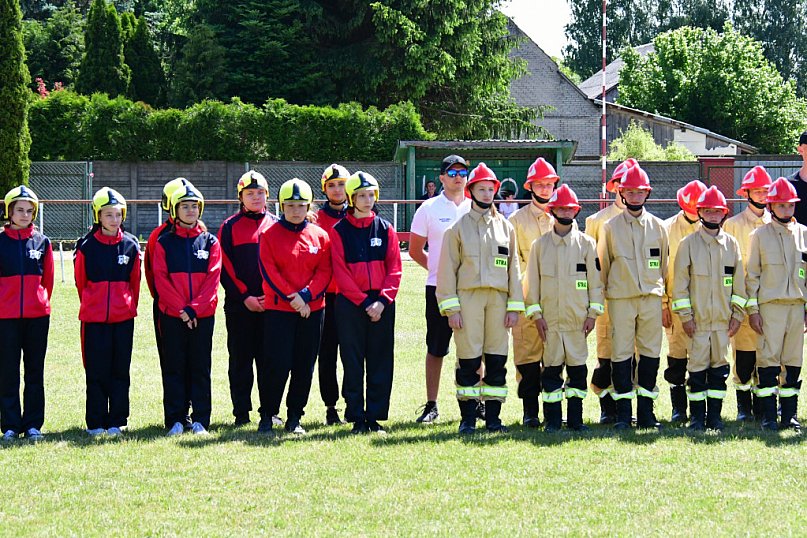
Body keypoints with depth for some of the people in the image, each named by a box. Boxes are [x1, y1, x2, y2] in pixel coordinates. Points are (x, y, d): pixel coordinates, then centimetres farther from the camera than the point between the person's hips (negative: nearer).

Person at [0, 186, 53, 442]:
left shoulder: (42, 242, 5)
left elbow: (48, 279, 11)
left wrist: (43, 303, 9)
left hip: (37, 315, 2)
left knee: (35, 371, 6)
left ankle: (33, 425, 12)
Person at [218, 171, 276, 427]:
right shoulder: (230, 227, 4)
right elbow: (225, 268, -2)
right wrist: (245, 297, -11)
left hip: (272, 304, 1)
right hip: (239, 305, -1)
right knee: (240, 359, 2)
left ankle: (269, 410, 10)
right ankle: (241, 412, 7)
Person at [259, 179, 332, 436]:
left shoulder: (320, 236, 7)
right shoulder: (269, 235, -1)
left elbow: (324, 272, 2)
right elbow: (268, 271, -7)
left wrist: (306, 295, -13)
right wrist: (291, 297, -14)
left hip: (313, 309, 3)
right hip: (278, 309, -3)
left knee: (304, 366, 6)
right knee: (278, 365, -6)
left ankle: (295, 417, 15)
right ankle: (268, 416, 5)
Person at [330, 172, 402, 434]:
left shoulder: (385, 229, 8)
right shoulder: (339, 231, 2)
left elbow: (395, 269, 4)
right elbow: (340, 272, -4)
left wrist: (382, 300, -10)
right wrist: (364, 302, -11)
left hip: (382, 304, 2)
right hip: (350, 304, -2)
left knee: (380, 363, 2)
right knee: (353, 363, 0)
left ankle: (375, 417, 8)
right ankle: (357, 418, 5)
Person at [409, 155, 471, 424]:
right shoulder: (429, 208, 2)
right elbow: (415, 250, 8)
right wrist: (438, 269, 6)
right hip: (438, 288, -1)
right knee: (436, 348, 2)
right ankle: (431, 406, 9)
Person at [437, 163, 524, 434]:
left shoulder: (505, 227, 13)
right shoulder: (458, 228, 5)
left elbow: (513, 268, 12)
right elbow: (447, 269, 2)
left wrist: (514, 306, 4)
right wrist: (451, 307, -7)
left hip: (498, 299, 3)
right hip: (468, 297, -3)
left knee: (497, 359, 2)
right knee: (468, 359, -3)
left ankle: (493, 416, 9)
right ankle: (468, 418, 3)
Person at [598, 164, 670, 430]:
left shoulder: (658, 226, 10)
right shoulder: (610, 227, 6)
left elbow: (664, 266, 14)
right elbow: (602, 266, 9)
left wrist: (666, 303, 11)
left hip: (652, 298, 2)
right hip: (620, 298, -2)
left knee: (650, 354, 2)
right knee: (621, 354, -2)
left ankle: (646, 411, 9)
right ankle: (623, 413, 3)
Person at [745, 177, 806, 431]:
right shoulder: (760, 235, 3)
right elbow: (752, 275, 3)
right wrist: (752, 310, -4)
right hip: (770, 305, -3)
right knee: (769, 359, -6)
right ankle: (768, 415, -1)